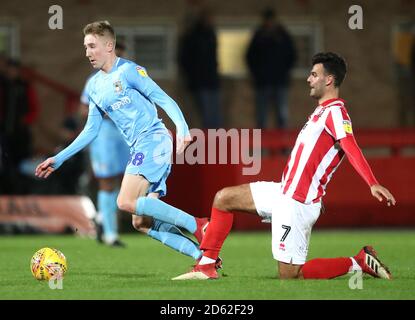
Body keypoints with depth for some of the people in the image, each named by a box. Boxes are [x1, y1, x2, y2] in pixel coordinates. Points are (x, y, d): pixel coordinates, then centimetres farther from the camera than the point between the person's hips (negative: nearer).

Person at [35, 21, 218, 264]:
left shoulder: (128, 70, -5)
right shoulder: (94, 86, 18)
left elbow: (165, 100, -11)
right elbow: (91, 130, 25)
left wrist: (182, 129, -27)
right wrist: (59, 160, 21)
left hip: (154, 138, -9)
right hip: (139, 149, 9)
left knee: (126, 202, -24)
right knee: (142, 222, 0)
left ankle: (197, 225, -22)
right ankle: (203, 255, -3)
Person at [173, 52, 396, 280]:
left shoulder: (335, 112, -16)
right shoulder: (322, 111, 15)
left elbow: (352, 148, -31)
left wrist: (373, 184, -44)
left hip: (296, 205, -10)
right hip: (283, 193, 10)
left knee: (290, 275, -8)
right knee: (223, 198, 13)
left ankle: (358, 262, 1)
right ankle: (206, 267, 14)